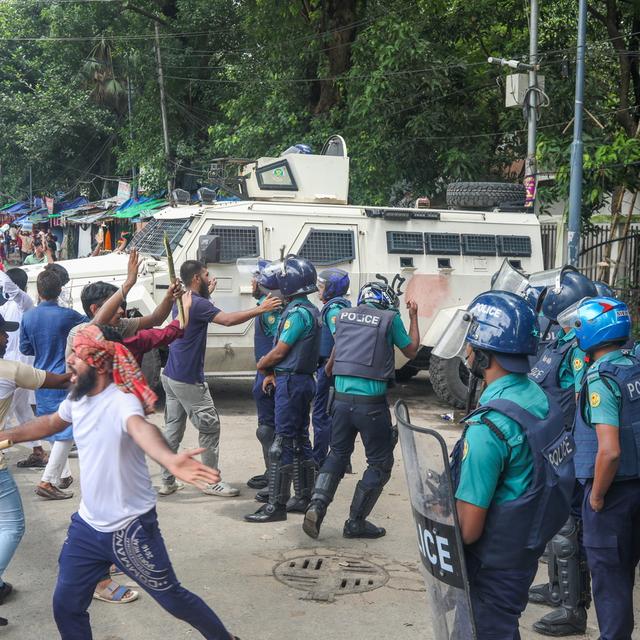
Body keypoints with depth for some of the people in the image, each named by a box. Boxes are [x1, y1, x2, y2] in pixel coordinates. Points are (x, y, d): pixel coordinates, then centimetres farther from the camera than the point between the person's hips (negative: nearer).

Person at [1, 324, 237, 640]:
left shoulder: (121, 401, -26)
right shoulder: (77, 398, -1)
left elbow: (141, 428, -51)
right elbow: (51, 423, 23)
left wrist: (169, 459, -72)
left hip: (130, 528, -7)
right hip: (86, 525, 7)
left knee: (174, 599, 7)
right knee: (66, 605, 13)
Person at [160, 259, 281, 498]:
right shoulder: (197, 304, -18)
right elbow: (227, 319, -31)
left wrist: (208, 293, 30)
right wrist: (260, 309, -30)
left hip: (171, 376, 10)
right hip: (188, 380, -9)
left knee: (173, 428, 12)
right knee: (210, 427, 0)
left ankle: (167, 481, 16)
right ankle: (211, 482, 5)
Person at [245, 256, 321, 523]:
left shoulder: (298, 313, -18)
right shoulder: (310, 310, 14)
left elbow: (279, 351, -15)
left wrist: (262, 365, 4)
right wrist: (273, 372, 8)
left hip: (291, 381, -10)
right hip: (303, 379, 10)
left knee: (283, 443, -8)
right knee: (300, 440, 15)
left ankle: (276, 505, -5)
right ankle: (303, 497, 22)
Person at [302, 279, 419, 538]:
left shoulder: (343, 315, 10)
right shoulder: (390, 319, -3)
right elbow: (411, 351, 13)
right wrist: (414, 317, 24)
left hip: (342, 399, 5)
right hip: (371, 403, -5)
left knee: (338, 453, 22)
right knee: (380, 463, 11)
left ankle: (317, 505, 4)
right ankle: (356, 522, 12)